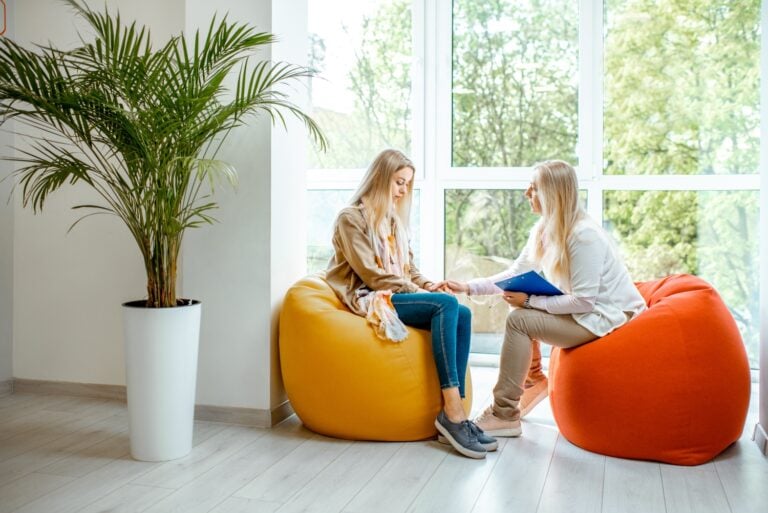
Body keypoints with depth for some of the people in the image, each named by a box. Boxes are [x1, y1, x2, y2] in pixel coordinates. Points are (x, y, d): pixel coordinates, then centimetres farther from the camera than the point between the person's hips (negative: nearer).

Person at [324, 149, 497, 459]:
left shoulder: (394, 220, 22)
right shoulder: (351, 218, -3)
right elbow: (371, 274, -11)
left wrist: (426, 284, -2)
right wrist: (417, 292, -16)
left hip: (397, 296, 7)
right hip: (369, 300, -7)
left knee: (462, 315, -20)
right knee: (446, 304, -29)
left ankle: (452, 414, -24)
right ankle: (452, 412, -32)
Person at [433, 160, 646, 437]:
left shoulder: (584, 236, -24)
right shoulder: (544, 230, 2)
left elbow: (583, 301, -25)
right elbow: (515, 274, 3)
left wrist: (530, 301, -22)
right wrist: (467, 287, -5)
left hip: (607, 316, -9)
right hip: (583, 309, 9)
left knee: (519, 320, -19)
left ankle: (504, 416, -12)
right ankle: (534, 380, 21)